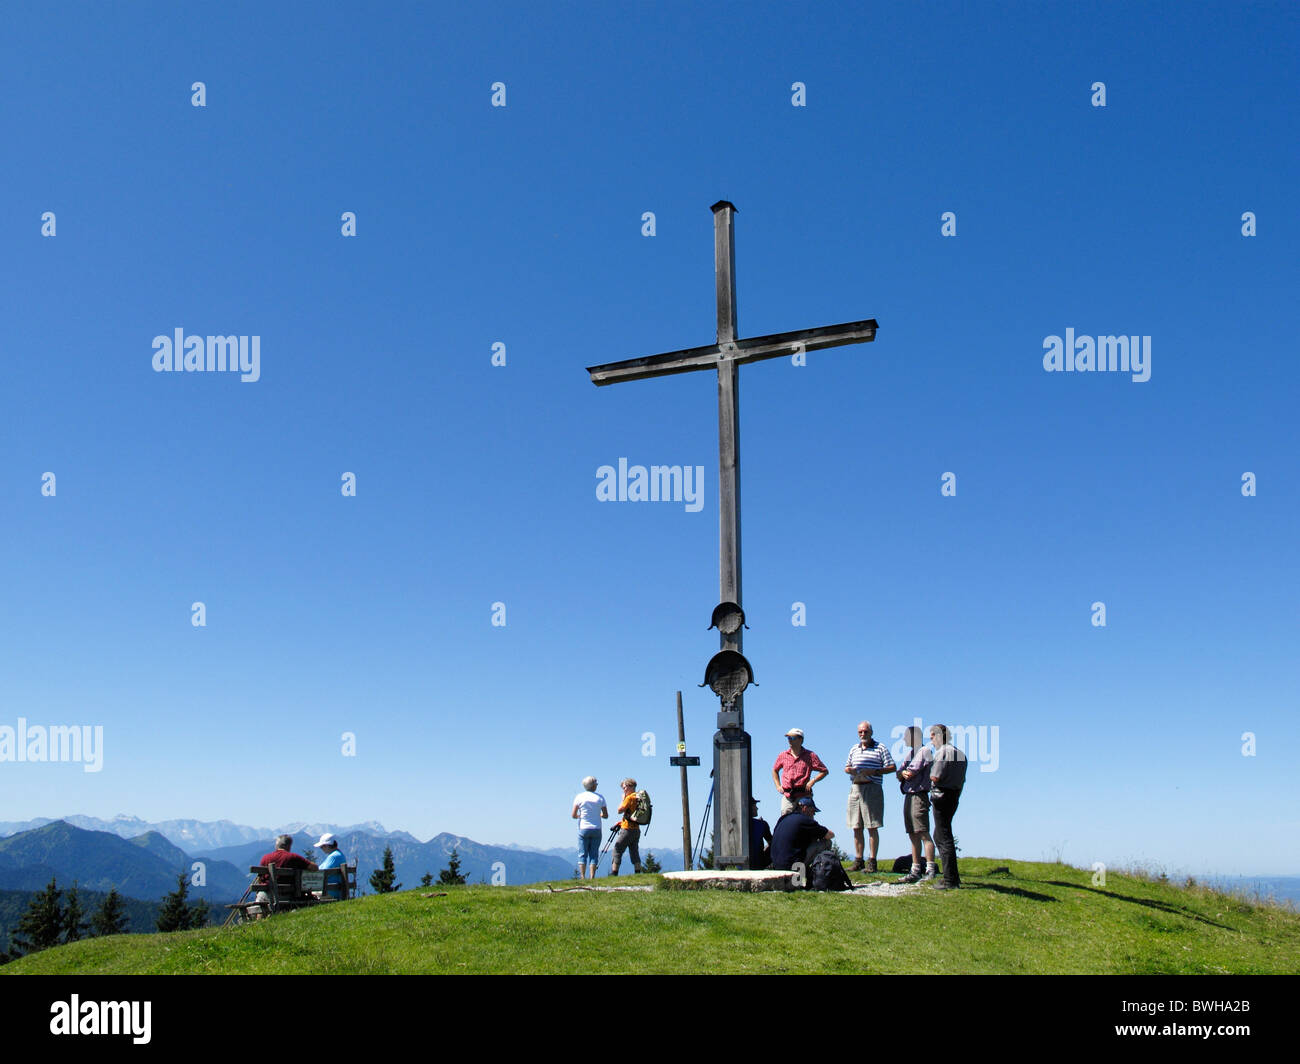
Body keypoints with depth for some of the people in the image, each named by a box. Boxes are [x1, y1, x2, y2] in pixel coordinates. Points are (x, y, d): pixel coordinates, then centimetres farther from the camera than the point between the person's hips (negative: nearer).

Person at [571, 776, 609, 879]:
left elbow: (574, 816, -1)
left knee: (582, 854, 3)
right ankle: (592, 878, -1)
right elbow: (606, 816, 3)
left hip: (583, 829, -1)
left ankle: (582, 878, -3)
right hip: (596, 829, 1)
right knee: (594, 854, 5)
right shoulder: (600, 798, 0)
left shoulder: (580, 797, -3)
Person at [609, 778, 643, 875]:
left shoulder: (630, 798, -14)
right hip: (637, 830, 8)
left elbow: (620, 810, -11)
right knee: (634, 853, 11)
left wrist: (623, 799, -1)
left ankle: (613, 875, -2)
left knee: (617, 852, -1)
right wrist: (622, 821, 17)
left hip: (627, 830, -8)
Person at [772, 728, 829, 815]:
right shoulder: (783, 756, 12)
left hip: (803, 796, -2)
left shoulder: (810, 756, 4)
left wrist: (813, 781, -7)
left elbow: (825, 771, 6)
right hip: (787, 797, 3)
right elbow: (775, 770, 29)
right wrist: (778, 786, 17)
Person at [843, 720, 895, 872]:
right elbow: (847, 766, 27)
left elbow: (892, 767, -1)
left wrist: (874, 772, -13)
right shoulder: (854, 748, 19)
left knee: (872, 827, -5)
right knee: (856, 828, 6)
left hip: (872, 788, -5)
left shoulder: (880, 748, 3)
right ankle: (858, 860, 12)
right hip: (855, 789, 5)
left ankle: (872, 861, -1)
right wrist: (849, 770, 3)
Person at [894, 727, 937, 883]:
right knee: (913, 835, 9)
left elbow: (911, 773, -16)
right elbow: (899, 774, 15)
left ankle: (930, 870, -12)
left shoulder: (924, 751, -8)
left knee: (923, 834, -12)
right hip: (909, 797, 9)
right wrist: (903, 773, -8)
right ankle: (916, 871, 11)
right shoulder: (911, 752, 20)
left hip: (919, 796, -9)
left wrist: (905, 773, 5)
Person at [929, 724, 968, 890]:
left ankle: (950, 880, -6)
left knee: (944, 838, -5)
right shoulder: (960, 753, 15)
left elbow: (935, 777, -19)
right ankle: (953, 876, 19)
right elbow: (962, 779, 16)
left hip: (942, 795, -9)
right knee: (939, 835, 17)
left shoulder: (942, 752, -13)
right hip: (955, 795, 9)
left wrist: (929, 773, 1)